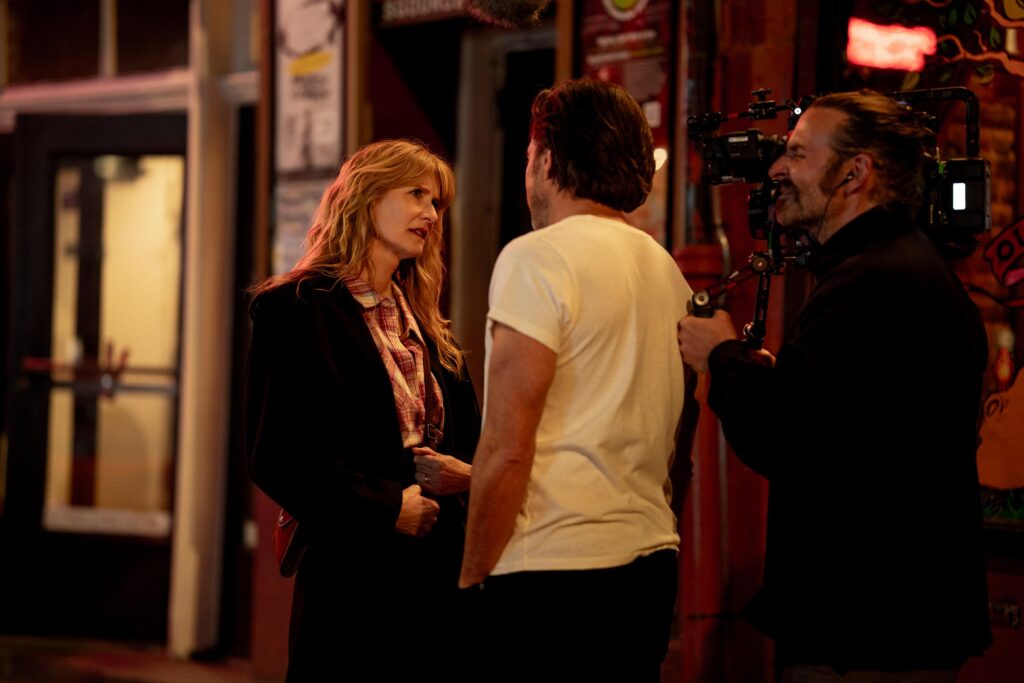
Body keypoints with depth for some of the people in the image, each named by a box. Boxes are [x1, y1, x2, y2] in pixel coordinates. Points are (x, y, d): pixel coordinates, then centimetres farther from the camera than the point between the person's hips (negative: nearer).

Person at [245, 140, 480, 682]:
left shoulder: (424, 324, 19)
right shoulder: (298, 309, -5)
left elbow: (467, 439, 21)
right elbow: (279, 453, -14)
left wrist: (462, 474, -2)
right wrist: (385, 508, -15)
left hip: (441, 571, 7)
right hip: (353, 572, -7)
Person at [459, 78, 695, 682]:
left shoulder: (536, 258, -9)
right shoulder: (668, 270, 15)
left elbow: (507, 448, -14)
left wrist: (471, 580, -8)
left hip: (553, 569, -8)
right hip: (653, 564, 8)